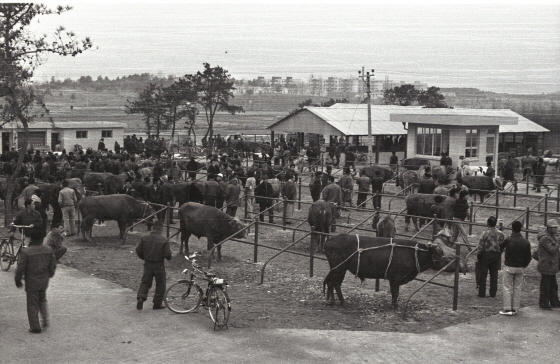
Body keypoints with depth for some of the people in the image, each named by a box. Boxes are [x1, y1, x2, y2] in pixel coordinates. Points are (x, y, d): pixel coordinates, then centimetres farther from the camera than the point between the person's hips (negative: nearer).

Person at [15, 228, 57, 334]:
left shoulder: (26, 252, -17)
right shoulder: (48, 250, -3)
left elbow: (20, 268, -13)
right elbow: (53, 265, 6)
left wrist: (18, 280, 1)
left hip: (31, 282, -5)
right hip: (44, 281, 5)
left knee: (32, 305, 7)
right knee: (42, 300, 26)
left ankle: (35, 327, 12)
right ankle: (45, 320, 16)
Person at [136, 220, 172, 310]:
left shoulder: (144, 238, -1)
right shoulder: (163, 240, -13)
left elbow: (138, 250, 3)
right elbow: (168, 254, -15)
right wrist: (168, 257, 9)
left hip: (147, 264, 3)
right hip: (159, 265, -3)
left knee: (145, 282, 12)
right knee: (160, 284, 11)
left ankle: (140, 297, -11)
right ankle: (157, 303, 14)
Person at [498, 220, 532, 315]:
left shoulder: (508, 240, -13)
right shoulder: (526, 242, -3)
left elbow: (500, 248, 6)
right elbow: (528, 257, 1)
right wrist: (523, 266, 15)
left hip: (509, 267, -3)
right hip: (520, 268, 4)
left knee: (507, 288, 3)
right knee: (517, 289, 11)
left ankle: (507, 309, 0)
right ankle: (515, 309, 15)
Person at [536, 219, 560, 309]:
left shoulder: (551, 236, 13)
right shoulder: (545, 238, -21)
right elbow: (552, 250, -27)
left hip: (552, 266, 10)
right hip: (546, 267, -10)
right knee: (545, 286, 1)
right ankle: (543, 304, 11)